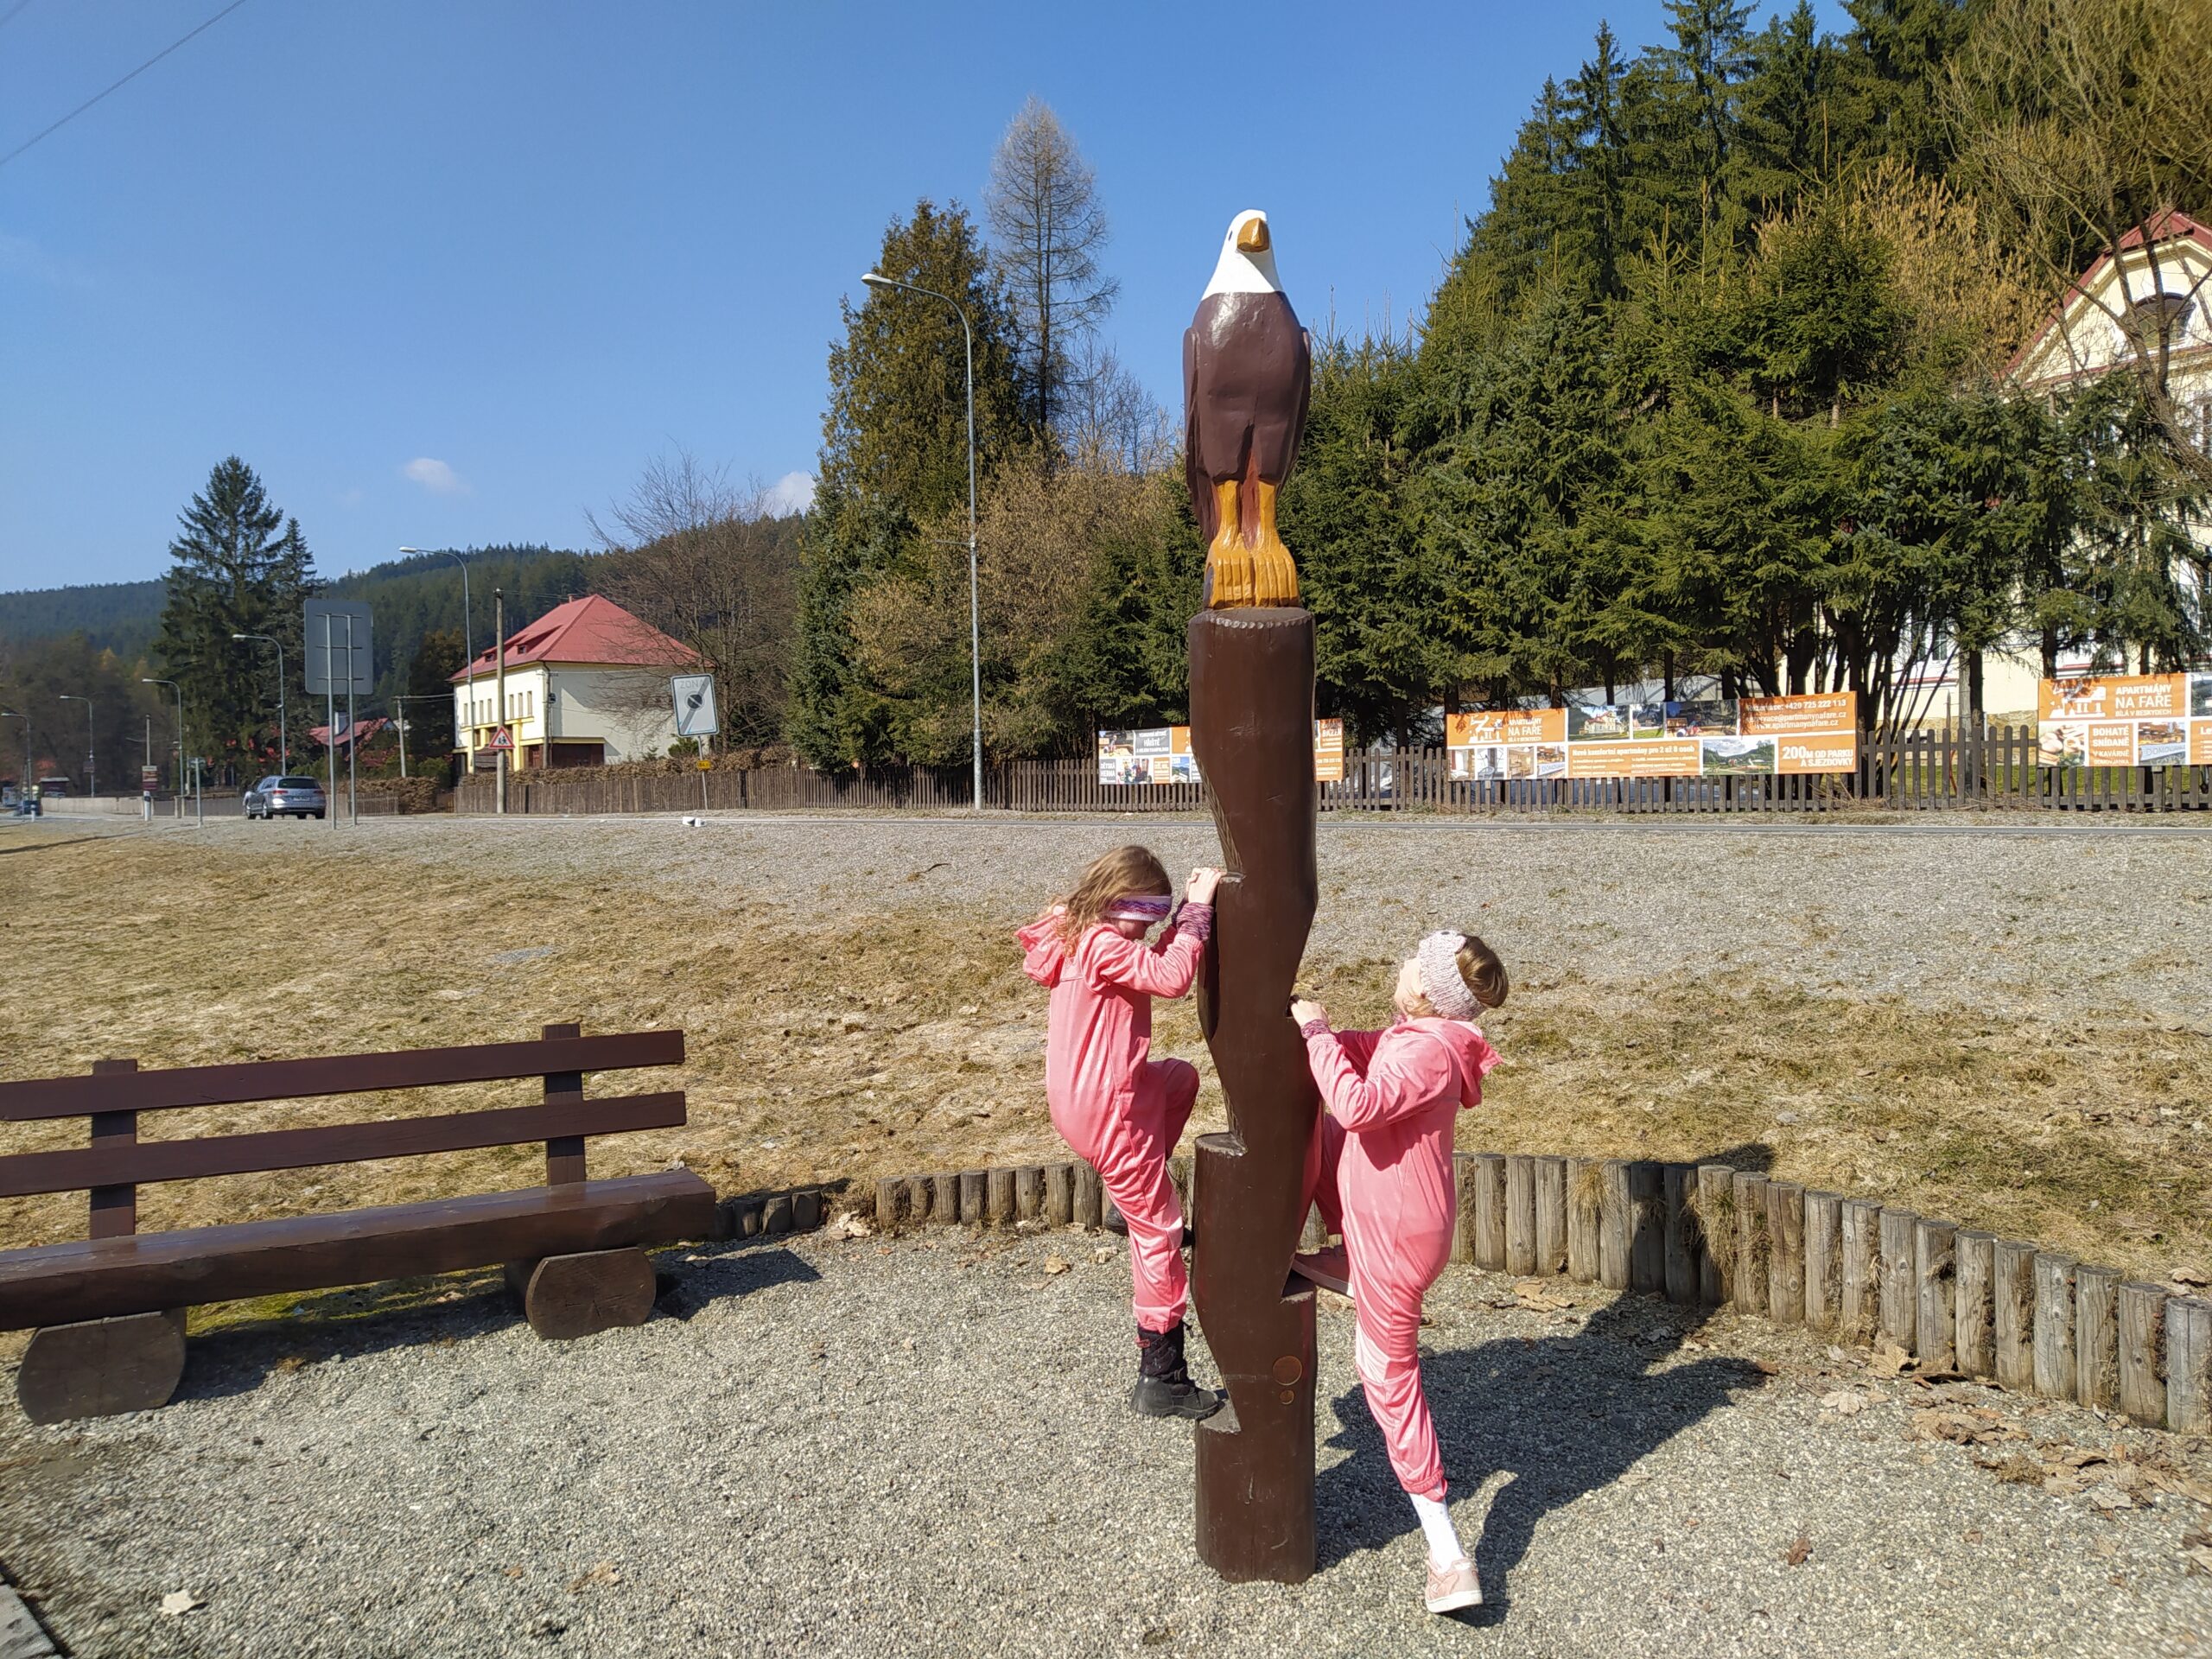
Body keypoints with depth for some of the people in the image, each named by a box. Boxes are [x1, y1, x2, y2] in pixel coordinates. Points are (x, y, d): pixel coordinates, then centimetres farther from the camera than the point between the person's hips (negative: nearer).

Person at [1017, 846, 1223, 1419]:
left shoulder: (1079, 936, 7)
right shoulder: (1102, 946, -23)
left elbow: (1156, 960, 13)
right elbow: (1173, 977, -33)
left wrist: (1190, 911, 2)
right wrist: (1198, 908, -24)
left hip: (1082, 1095, 9)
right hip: (1108, 1109, -9)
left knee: (1181, 1077, 32)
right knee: (1159, 1230, 3)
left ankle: (1137, 1192, 26)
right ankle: (1161, 1378, 13)